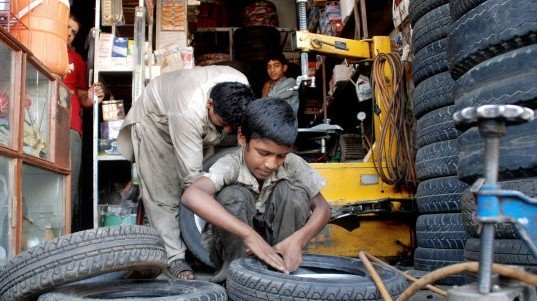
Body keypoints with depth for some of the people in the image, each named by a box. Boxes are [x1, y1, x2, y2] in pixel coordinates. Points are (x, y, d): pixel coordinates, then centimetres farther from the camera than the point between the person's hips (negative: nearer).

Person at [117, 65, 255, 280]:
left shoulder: (241, 86, -29)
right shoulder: (189, 111, -47)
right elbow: (190, 174, -43)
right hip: (156, 120, -6)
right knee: (163, 193, -10)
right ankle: (174, 258, -3)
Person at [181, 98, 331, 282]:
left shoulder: (292, 165, -16)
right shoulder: (231, 165, -26)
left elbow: (322, 208, -13)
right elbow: (191, 196, -46)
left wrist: (298, 239, -35)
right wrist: (249, 234, -53)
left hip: (279, 244, 3)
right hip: (236, 245, -3)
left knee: (290, 190, -24)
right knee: (233, 195, -31)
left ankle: (284, 273, -14)